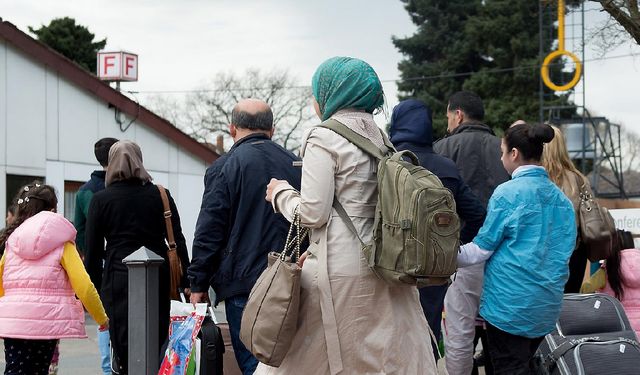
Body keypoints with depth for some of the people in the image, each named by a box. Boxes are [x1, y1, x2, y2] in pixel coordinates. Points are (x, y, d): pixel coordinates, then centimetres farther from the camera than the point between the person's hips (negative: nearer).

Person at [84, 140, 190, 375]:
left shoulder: (100, 200, 1)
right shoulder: (161, 196, 7)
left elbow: (92, 250, 1)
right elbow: (178, 241, 5)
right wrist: (187, 282, 8)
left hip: (118, 278, -2)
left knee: (125, 349, 0)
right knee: (157, 345, 9)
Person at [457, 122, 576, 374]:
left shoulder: (508, 193, -12)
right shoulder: (561, 198, 7)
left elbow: (482, 248, -9)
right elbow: (565, 251, 15)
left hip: (511, 302, -7)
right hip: (548, 305, 7)